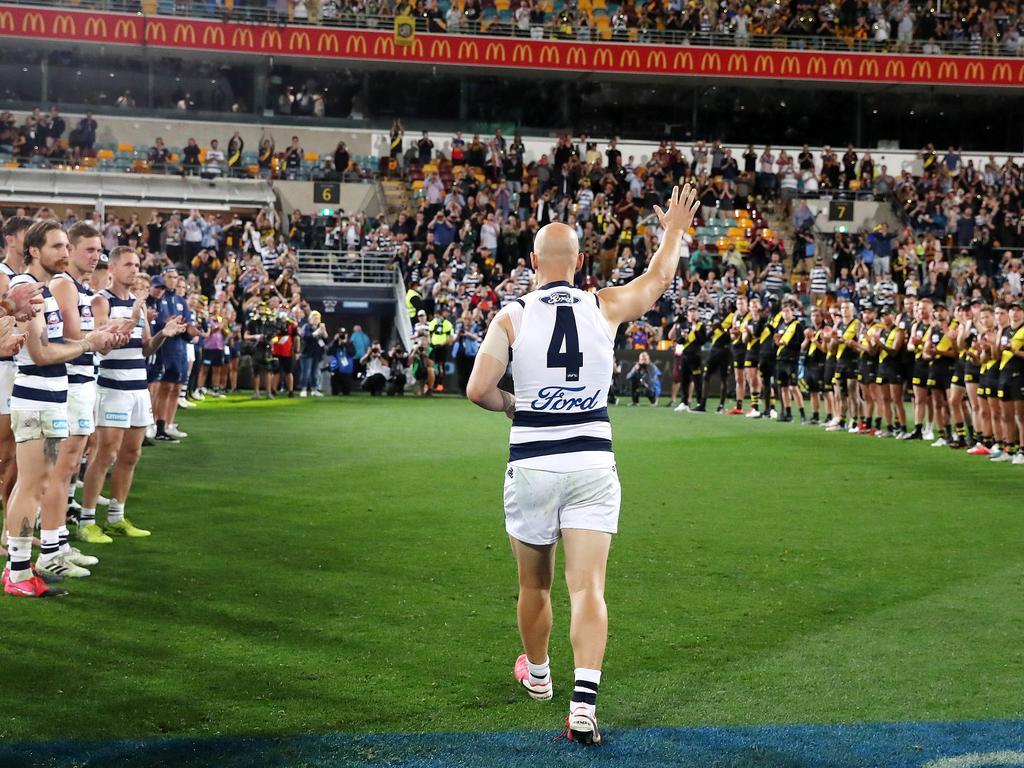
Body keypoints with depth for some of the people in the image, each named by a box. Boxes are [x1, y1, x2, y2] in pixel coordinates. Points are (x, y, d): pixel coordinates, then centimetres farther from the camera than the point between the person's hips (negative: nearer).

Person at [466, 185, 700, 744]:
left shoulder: (511, 316, -5)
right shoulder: (605, 308, 1)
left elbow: (478, 389, -13)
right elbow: (657, 280, 20)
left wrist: (509, 404, 9)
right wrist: (674, 230, 37)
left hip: (531, 465, 0)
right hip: (592, 462, 0)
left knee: (534, 586, 18)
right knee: (588, 588, -3)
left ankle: (537, 676, 41)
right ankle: (583, 704, -16)